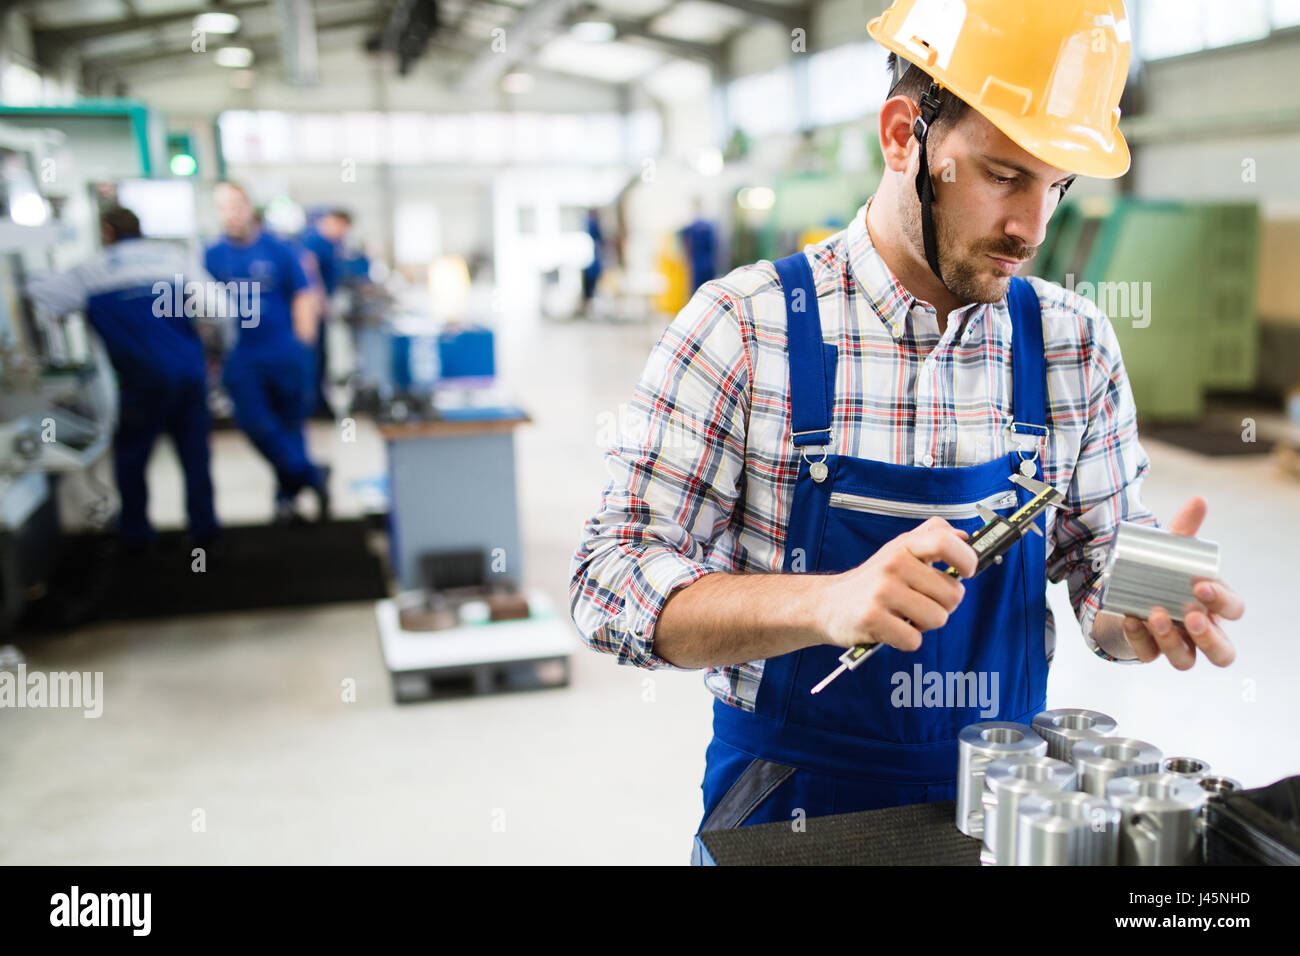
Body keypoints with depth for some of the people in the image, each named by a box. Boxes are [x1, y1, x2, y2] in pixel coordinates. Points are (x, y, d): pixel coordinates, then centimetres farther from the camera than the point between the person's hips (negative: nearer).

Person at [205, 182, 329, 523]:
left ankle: (288, 494, 24)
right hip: (241, 359, 1)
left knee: (289, 425, 8)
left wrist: (303, 348, -2)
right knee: (256, 424, -10)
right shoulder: (212, 256, 3)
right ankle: (313, 476, 3)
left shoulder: (278, 250, 0)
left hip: (285, 353, -1)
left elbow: (303, 298, 4)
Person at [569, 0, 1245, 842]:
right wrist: (826, 602, -28)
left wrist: (1144, 610, -16)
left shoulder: (1076, 346, 1)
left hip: (1000, 802, 5)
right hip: (792, 802, -5)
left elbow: (1098, 569, 8)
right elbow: (612, 584, -13)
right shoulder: (743, 329, -10)